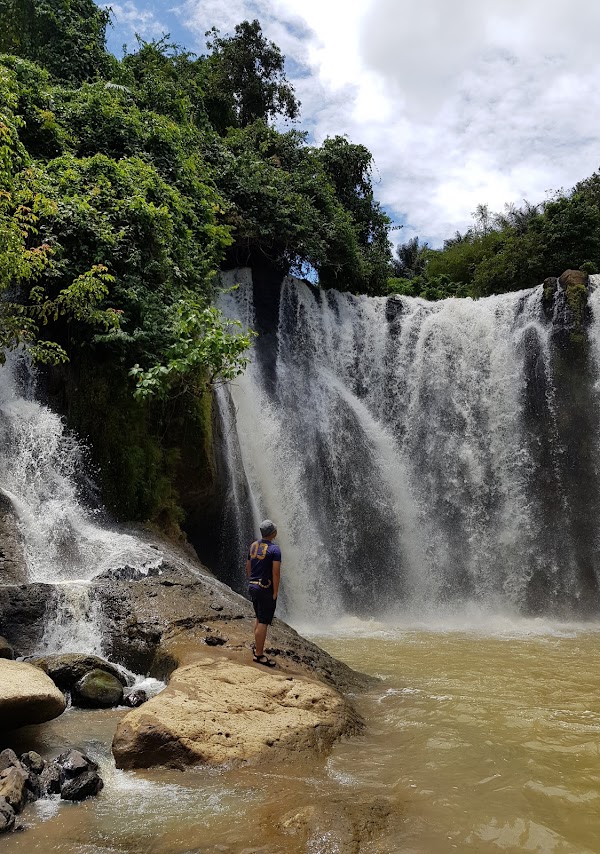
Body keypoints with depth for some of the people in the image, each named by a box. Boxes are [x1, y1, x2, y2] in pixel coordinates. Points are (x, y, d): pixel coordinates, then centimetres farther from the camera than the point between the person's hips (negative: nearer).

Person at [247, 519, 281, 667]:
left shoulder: (253, 545, 8)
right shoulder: (274, 549, -14)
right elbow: (276, 572, -18)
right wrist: (275, 592, -13)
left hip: (253, 587, 8)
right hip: (266, 588, -8)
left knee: (259, 619, 21)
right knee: (263, 622, -2)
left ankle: (257, 647, 28)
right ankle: (259, 655, 2)